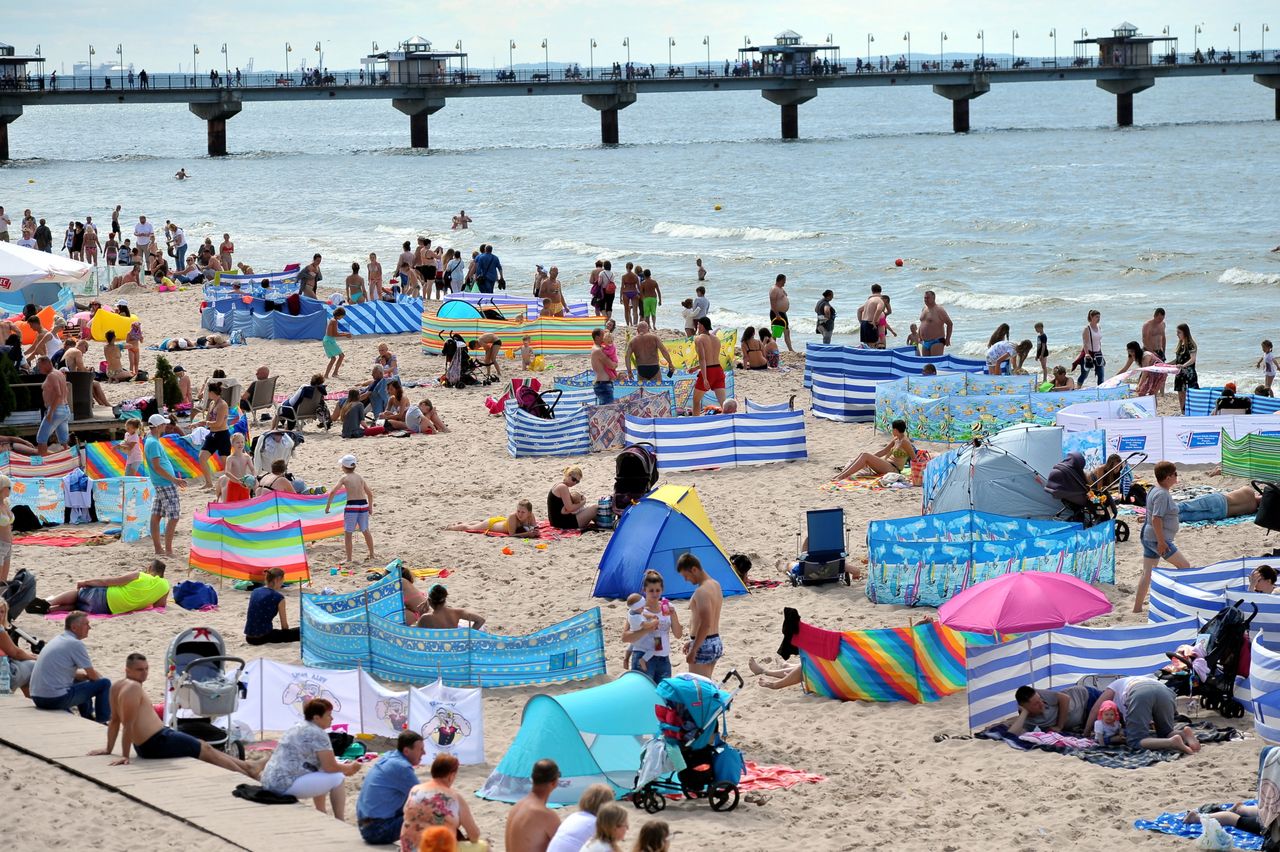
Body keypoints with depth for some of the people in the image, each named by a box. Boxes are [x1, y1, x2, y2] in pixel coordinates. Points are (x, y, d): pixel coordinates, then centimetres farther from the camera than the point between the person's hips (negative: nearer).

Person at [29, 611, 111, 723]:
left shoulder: (57, 639, 16)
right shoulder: (76, 644, -10)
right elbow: (93, 675, -3)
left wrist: (87, 675, 16)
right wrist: (100, 678, 18)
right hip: (57, 699, -10)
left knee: (80, 680, 35)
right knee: (104, 684, -2)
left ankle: (88, 718, 43)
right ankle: (102, 721, 9)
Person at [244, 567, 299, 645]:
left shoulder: (254, 592, 11)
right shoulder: (278, 597, -8)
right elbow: (284, 624, 0)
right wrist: (286, 636, 21)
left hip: (249, 638, 7)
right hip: (263, 637, -7)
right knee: (299, 632, 5)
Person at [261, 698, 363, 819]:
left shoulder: (298, 728, 19)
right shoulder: (318, 734, -10)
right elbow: (330, 767, -9)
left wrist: (344, 768, 27)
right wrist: (349, 768, 10)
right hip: (287, 785, -10)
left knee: (320, 777, 29)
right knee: (337, 778, -1)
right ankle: (340, 823, 6)